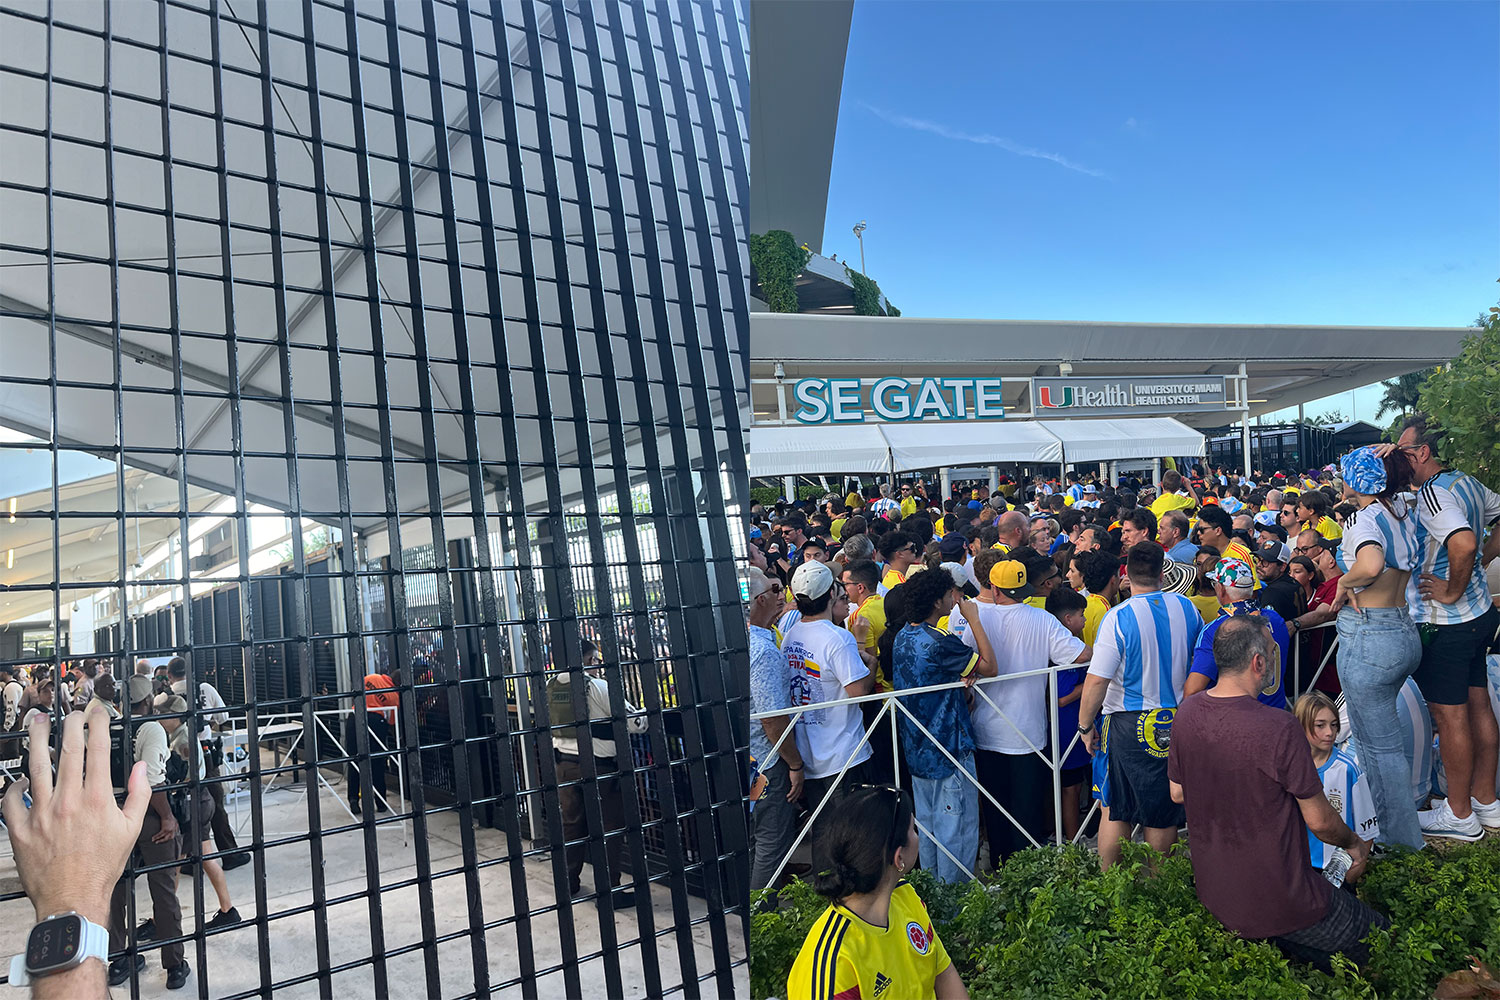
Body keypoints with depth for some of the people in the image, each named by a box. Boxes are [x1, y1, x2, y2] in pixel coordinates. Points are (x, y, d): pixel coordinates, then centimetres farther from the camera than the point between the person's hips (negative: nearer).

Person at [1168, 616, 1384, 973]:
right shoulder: (1280, 728, -25)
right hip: (1279, 901, -7)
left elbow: (1177, 793, 7)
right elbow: (1320, 821, -12)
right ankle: (1275, 941, 1)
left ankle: (1255, 939, 13)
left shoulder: (1187, 712, -6)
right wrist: (1355, 845, 9)